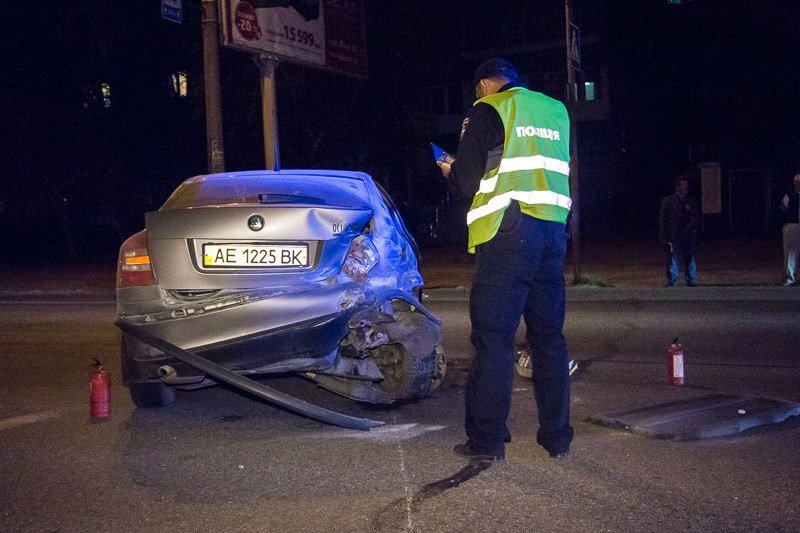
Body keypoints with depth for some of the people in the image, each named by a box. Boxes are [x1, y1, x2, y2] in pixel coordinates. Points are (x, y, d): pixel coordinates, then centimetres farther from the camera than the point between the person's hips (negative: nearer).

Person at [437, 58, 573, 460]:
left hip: (508, 233, -6)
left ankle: (486, 438, 0)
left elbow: (468, 180, -3)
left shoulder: (487, 111, 0)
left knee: (492, 336, -3)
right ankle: (557, 436, 14)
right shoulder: (556, 111, 18)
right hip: (553, 231, 6)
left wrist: (449, 170, 19)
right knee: (548, 334, 10)